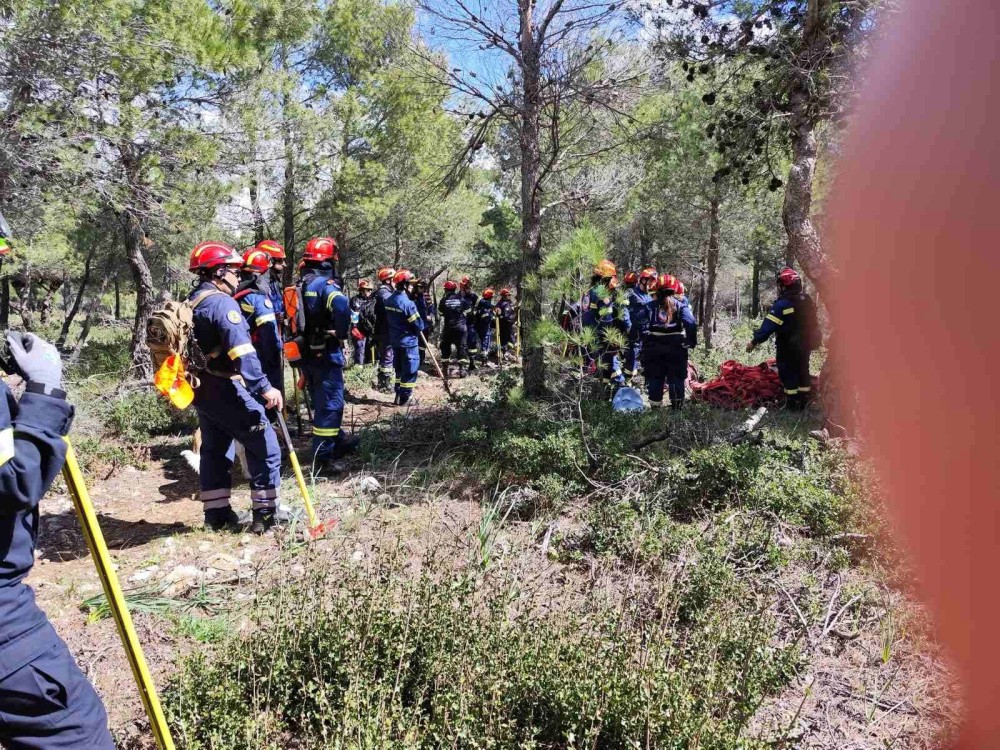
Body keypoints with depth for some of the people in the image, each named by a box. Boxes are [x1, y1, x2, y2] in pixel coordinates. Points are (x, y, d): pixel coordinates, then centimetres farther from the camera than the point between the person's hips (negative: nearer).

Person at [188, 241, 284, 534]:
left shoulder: (191, 302, 16)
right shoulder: (222, 302, -15)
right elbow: (240, 349, -28)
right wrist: (264, 387, -34)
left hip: (201, 388, 10)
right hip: (224, 389, -10)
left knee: (214, 451, 16)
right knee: (265, 447, -3)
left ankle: (217, 515, 22)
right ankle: (265, 515, 1)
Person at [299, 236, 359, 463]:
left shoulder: (299, 286, 11)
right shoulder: (326, 284, -16)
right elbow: (342, 306, -36)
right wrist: (342, 334, -21)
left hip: (306, 354, 9)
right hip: (326, 354, -9)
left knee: (321, 402, 19)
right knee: (330, 404, -2)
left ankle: (338, 441, 35)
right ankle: (322, 456, 0)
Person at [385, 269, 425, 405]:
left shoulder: (389, 300, 2)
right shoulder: (408, 303, -21)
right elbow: (419, 325, -16)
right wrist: (419, 329, 5)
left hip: (394, 340, 8)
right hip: (408, 341, -8)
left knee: (399, 369, 19)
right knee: (410, 370, 2)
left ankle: (398, 395, 24)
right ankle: (404, 398, 4)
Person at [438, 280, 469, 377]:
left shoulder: (444, 300, -4)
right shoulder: (460, 298, -1)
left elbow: (440, 310, 8)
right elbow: (465, 308, 8)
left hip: (448, 327, 0)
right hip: (460, 326, 0)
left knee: (445, 347, 13)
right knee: (462, 347, 2)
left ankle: (446, 368, 12)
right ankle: (462, 369, -7)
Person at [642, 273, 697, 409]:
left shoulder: (651, 306, 2)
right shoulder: (680, 305, 0)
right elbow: (691, 324, -12)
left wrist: (642, 346, 1)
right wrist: (692, 341, -2)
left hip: (653, 348, 1)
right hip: (676, 348, -1)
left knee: (654, 379, 10)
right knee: (676, 378, 10)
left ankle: (655, 406, 14)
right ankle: (677, 405, 12)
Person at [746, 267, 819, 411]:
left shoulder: (782, 304, -22)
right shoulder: (808, 301, 1)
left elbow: (768, 326, -24)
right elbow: (813, 323, 10)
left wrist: (754, 342, -17)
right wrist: (810, 340, 23)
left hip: (788, 348, -7)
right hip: (806, 346, 7)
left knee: (788, 374, 4)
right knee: (803, 371, 18)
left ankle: (793, 404, 8)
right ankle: (804, 402, 27)